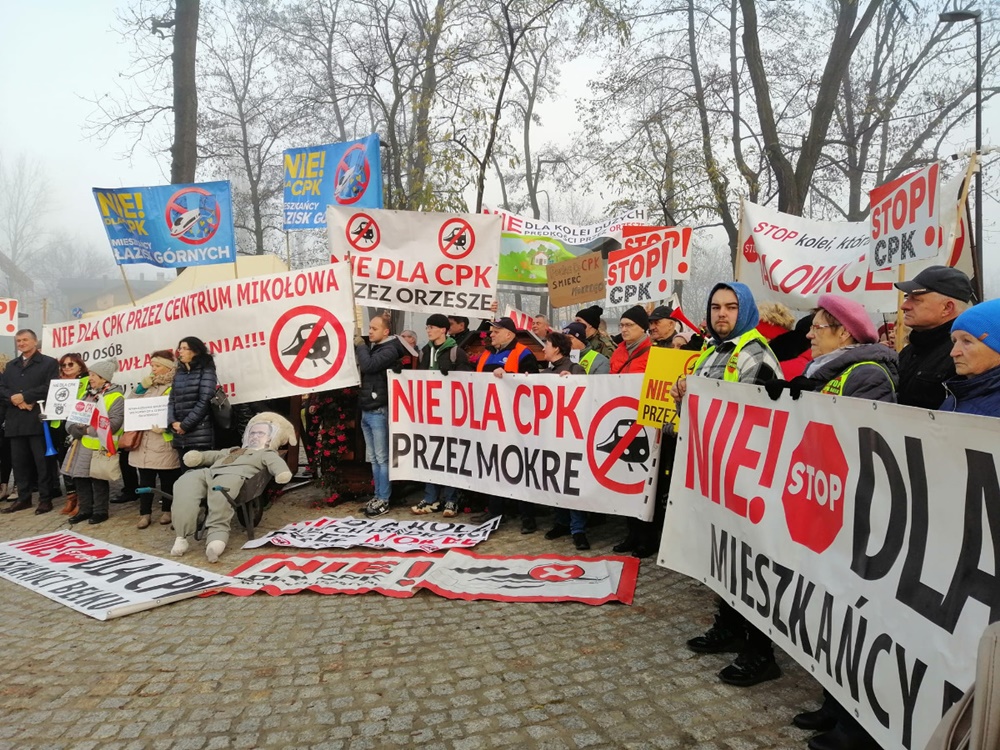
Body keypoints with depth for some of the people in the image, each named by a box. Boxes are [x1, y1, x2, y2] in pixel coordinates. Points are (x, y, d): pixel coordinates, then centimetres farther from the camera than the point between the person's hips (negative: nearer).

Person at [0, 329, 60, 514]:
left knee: (42, 460, -2)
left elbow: (50, 387, -11)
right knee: (19, 461, 9)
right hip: (15, 421, 6)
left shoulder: (49, 363, 3)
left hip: (38, 420, -6)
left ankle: (45, 498, 4)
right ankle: (23, 498, 18)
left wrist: (24, 396, -15)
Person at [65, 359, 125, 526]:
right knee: (80, 477, 11)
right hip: (81, 443, 8)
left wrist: (88, 430, -22)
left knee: (98, 480, -1)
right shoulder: (88, 394, 16)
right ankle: (85, 509, 22)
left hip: (99, 445, -8)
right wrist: (73, 428, -6)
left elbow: (114, 423, -18)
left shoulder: (115, 397, -9)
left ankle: (101, 511, 11)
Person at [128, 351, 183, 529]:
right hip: (143, 440, 6)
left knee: (167, 479, 6)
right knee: (145, 479, 9)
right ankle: (145, 513, 15)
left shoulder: (175, 387, -5)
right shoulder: (147, 385, 17)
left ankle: (167, 511, 18)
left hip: (164, 442, -6)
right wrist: (140, 388, 3)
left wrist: (165, 427, -23)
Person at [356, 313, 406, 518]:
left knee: (382, 458, -3)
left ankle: (383, 500, 2)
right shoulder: (371, 347, 17)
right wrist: (361, 346, 3)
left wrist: (360, 346, -7)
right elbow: (360, 369, 15)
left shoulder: (389, 350, -10)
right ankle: (377, 496, 20)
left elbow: (368, 365, -23)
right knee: (373, 458, 12)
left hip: (379, 411, -8)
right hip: (366, 411, 8)